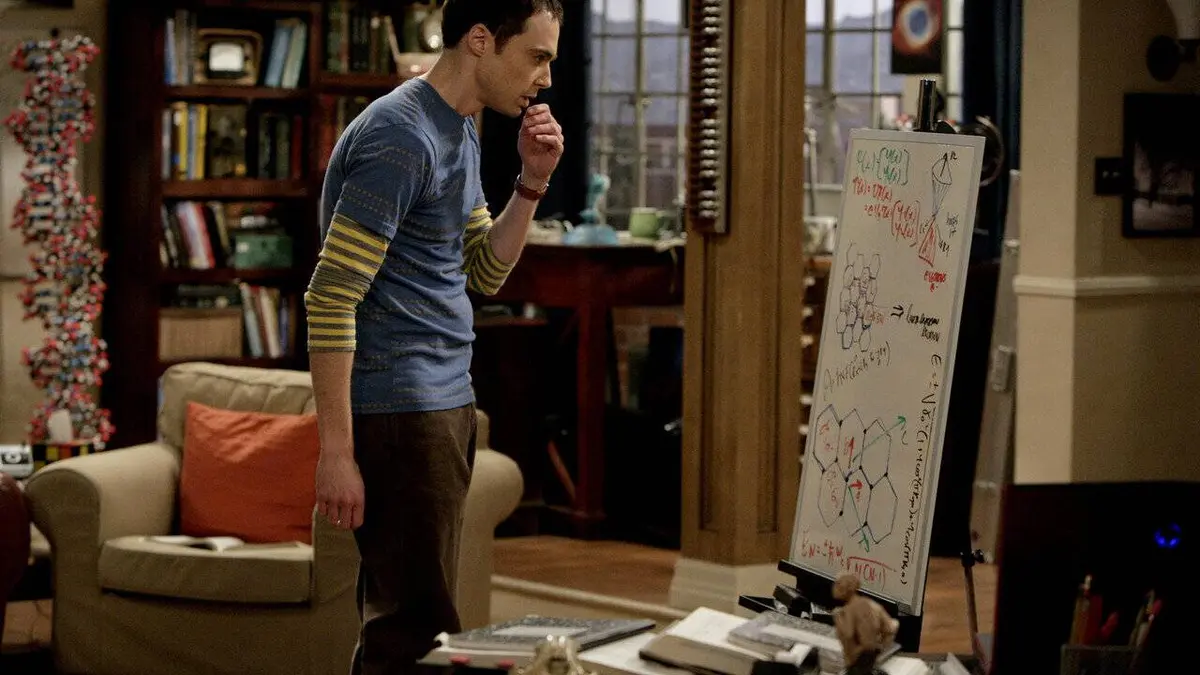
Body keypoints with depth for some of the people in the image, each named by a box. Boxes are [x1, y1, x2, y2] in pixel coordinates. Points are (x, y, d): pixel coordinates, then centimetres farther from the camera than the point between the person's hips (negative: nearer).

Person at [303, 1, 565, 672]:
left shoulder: (462, 132, 15)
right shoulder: (400, 138, -15)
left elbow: (486, 274, 21)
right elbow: (330, 297, -19)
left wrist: (533, 181, 5)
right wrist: (337, 452, -21)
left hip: (445, 401, 9)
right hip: (400, 410, -9)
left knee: (399, 620, 12)